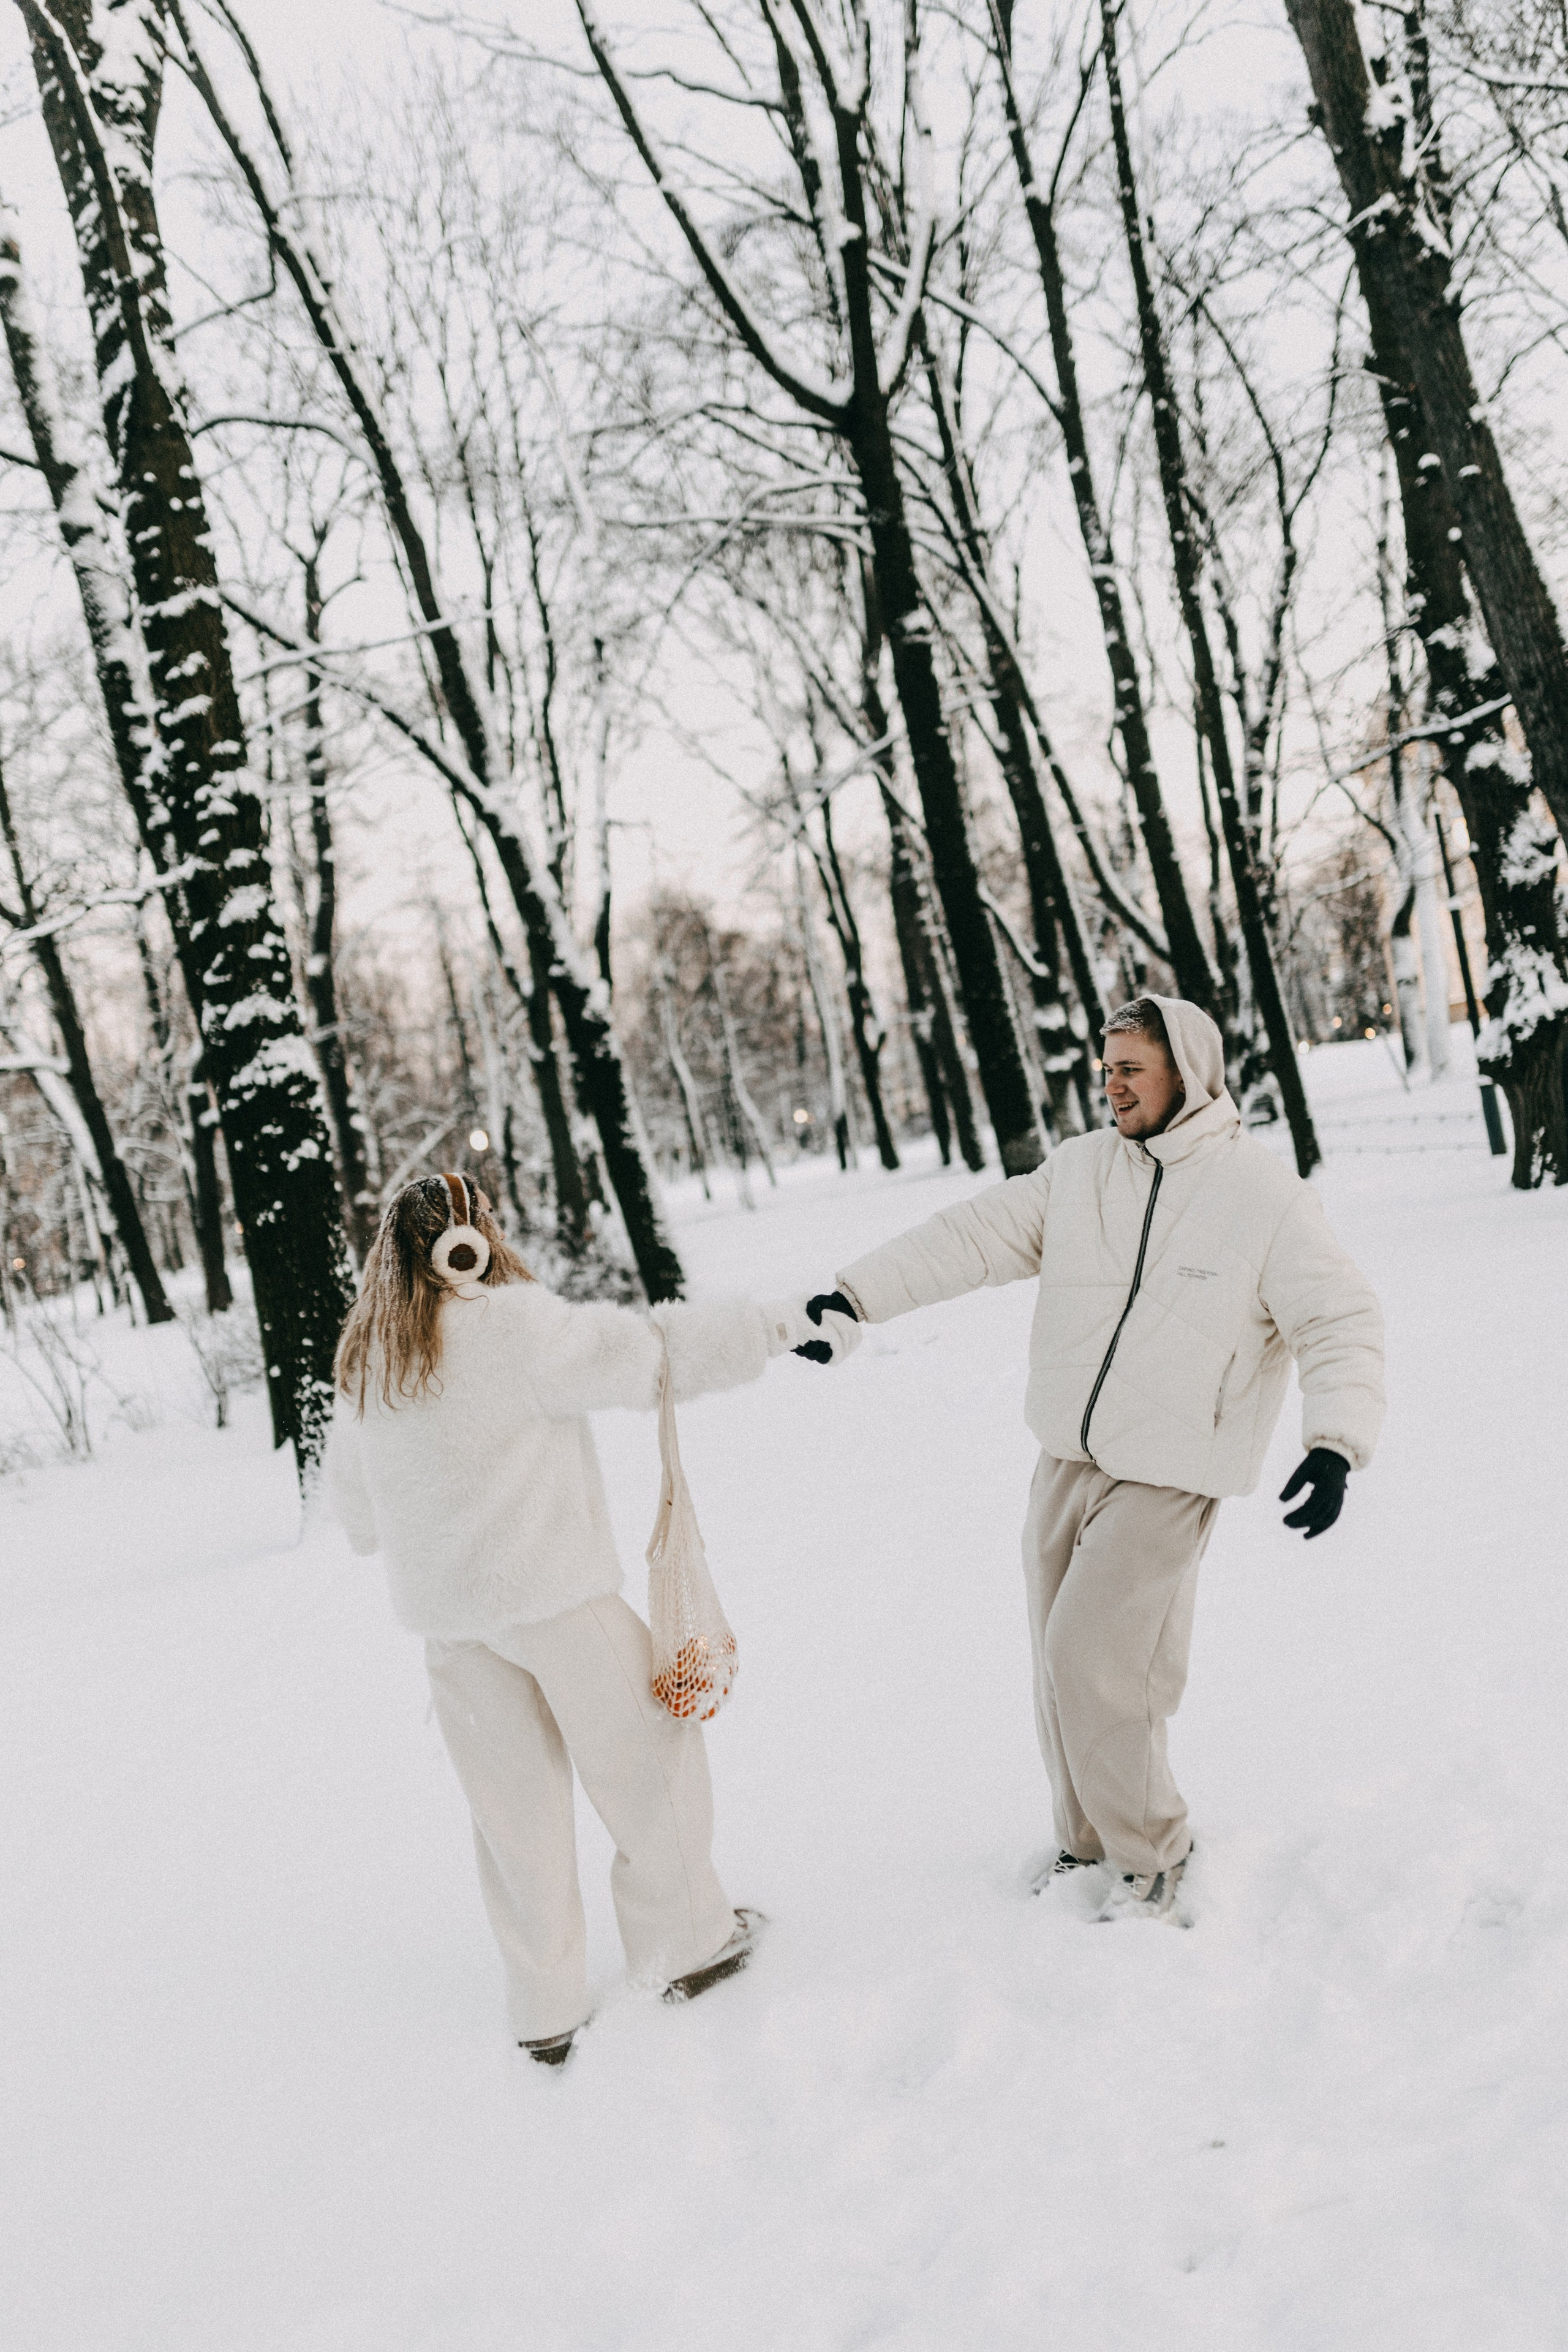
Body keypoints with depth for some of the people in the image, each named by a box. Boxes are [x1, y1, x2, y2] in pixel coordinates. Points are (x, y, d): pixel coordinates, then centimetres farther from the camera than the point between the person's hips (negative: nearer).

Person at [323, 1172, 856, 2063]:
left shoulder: (361, 1366, 5)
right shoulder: (517, 1324, -15)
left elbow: (358, 1511, 16)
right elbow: (652, 1352, -14)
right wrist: (788, 1323, -6)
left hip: (444, 1616, 6)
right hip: (554, 1590, -5)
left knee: (515, 1805, 14)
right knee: (644, 1759, 13)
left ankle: (547, 2010, 22)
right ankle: (689, 1942, 25)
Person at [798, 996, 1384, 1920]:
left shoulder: (1266, 1192, -10)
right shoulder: (1079, 1169, 4)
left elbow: (1343, 1323, -10)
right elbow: (971, 1237, 4)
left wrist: (1337, 1445, -25)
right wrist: (855, 1294, -5)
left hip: (1166, 1480, -5)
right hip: (1065, 1464, 5)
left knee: (1091, 1664, -10)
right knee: (1065, 1666, 12)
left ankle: (1151, 1848, 13)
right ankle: (1090, 1838, 32)